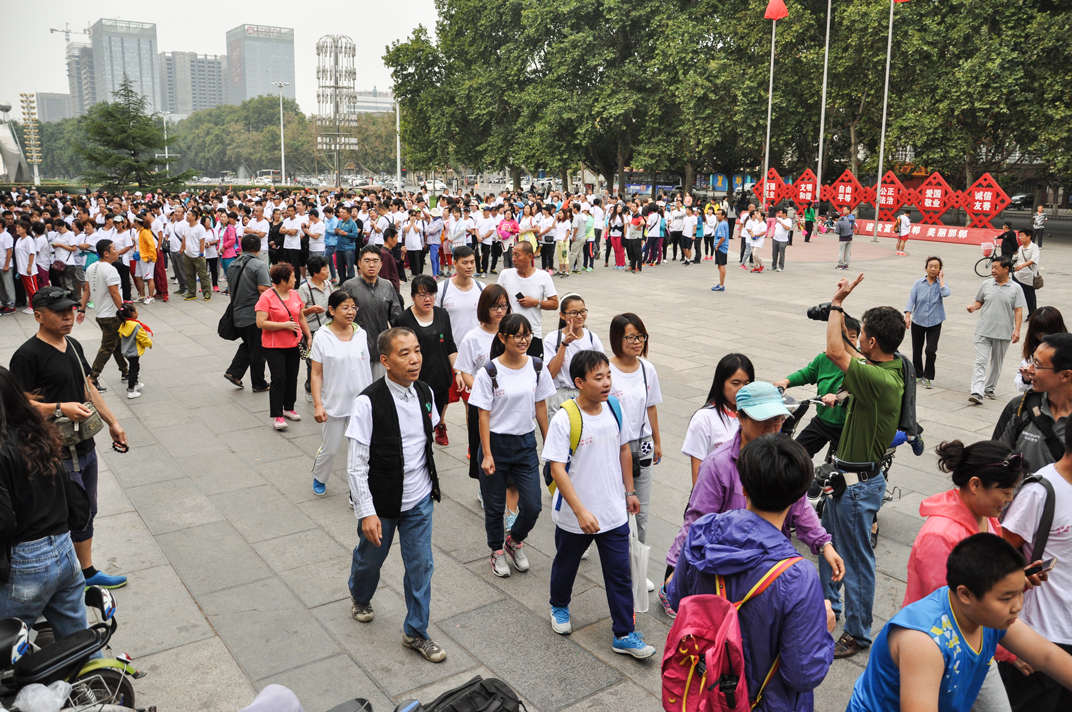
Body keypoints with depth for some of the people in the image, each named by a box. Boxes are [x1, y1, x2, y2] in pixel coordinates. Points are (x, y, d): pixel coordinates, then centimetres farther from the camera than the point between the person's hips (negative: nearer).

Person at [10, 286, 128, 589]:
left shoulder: (73, 345, 9)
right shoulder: (28, 355, -17)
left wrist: (112, 422, 17)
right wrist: (59, 408, -29)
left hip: (85, 447, 8)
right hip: (58, 455, -8)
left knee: (87, 512, 18)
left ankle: (88, 572, 32)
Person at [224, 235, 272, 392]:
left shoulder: (233, 264, 7)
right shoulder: (259, 265, -17)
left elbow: (229, 287, 16)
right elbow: (264, 291, -22)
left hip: (237, 314, 7)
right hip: (255, 315, -7)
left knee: (247, 345, 24)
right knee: (257, 350, 5)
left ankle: (233, 372, 13)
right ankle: (259, 384, 15)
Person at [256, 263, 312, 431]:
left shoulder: (294, 294, 6)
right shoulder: (267, 297, -14)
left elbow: (301, 318, 17)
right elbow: (260, 323, -20)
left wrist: (309, 337, 13)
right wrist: (285, 325, -20)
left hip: (294, 344, 6)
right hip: (274, 346, -6)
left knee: (292, 377, 13)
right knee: (279, 378, -7)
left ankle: (289, 408, 29)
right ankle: (276, 415, 0)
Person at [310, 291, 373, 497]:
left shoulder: (361, 334, 0)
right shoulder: (322, 337, -9)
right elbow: (316, 374, -8)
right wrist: (318, 405, -14)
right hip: (335, 403, -2)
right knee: (330, 448, 12)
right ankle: (319, 479, 41)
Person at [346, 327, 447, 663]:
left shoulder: (425, 393, -5)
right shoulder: (369, 402, -23)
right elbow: (356, 464, -20)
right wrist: (366, 512, -20)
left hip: (419, 500, 4)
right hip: (381, 502, -3)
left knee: (421, 566, 10)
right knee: (370, 558, 21)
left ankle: (416, 632, 29)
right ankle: (360, 598, 54)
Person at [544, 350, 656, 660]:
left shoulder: (614, 409, -5)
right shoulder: (564, 419, -21)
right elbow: (557, 469, -23)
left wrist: (630, 491, 13)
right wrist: (581, 512, -28)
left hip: (614, 513, 3)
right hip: (574, 516, -3)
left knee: (620, 575, 8)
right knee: (566, 565, 22)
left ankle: (624, 635, 22)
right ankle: (559, 607, 49)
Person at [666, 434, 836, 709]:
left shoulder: (700, 533, -19)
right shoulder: (797, 578, -33)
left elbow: (676, 599, -1)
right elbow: (805, 676, -24)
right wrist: (824, 628, -6)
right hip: (766, 701, -4)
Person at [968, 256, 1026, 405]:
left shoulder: (1015, 288, 0)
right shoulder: (986, 285, 4)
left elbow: (1018, 310, -2)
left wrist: (1017, 330, -11)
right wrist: (974, 307, -9)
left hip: (1004, 333, 0)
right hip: (983, 331, 0)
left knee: (996, 363, 13)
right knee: (980, 361, -9)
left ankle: (989, 388, 29)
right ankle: (977, 392, -16)